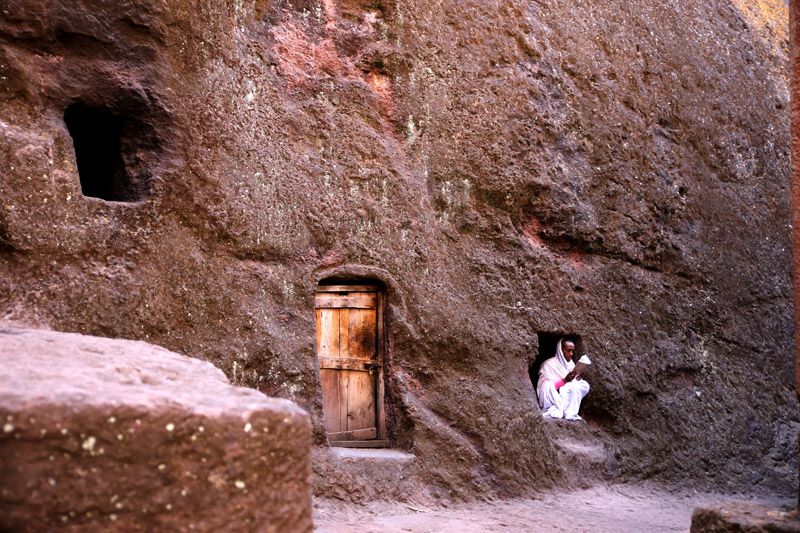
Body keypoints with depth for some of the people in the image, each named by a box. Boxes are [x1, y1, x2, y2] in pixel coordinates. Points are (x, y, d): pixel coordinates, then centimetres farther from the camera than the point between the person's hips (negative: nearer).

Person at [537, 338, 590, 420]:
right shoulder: (549, 364, -9)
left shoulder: (571, 364, 9)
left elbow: (576, 383, 6)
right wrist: (564, 380, -27)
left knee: (585, 385, -17)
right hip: (551, 400, -5)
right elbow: (546, 387, -17)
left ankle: (571, 413, -23)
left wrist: (578, 379, -17)